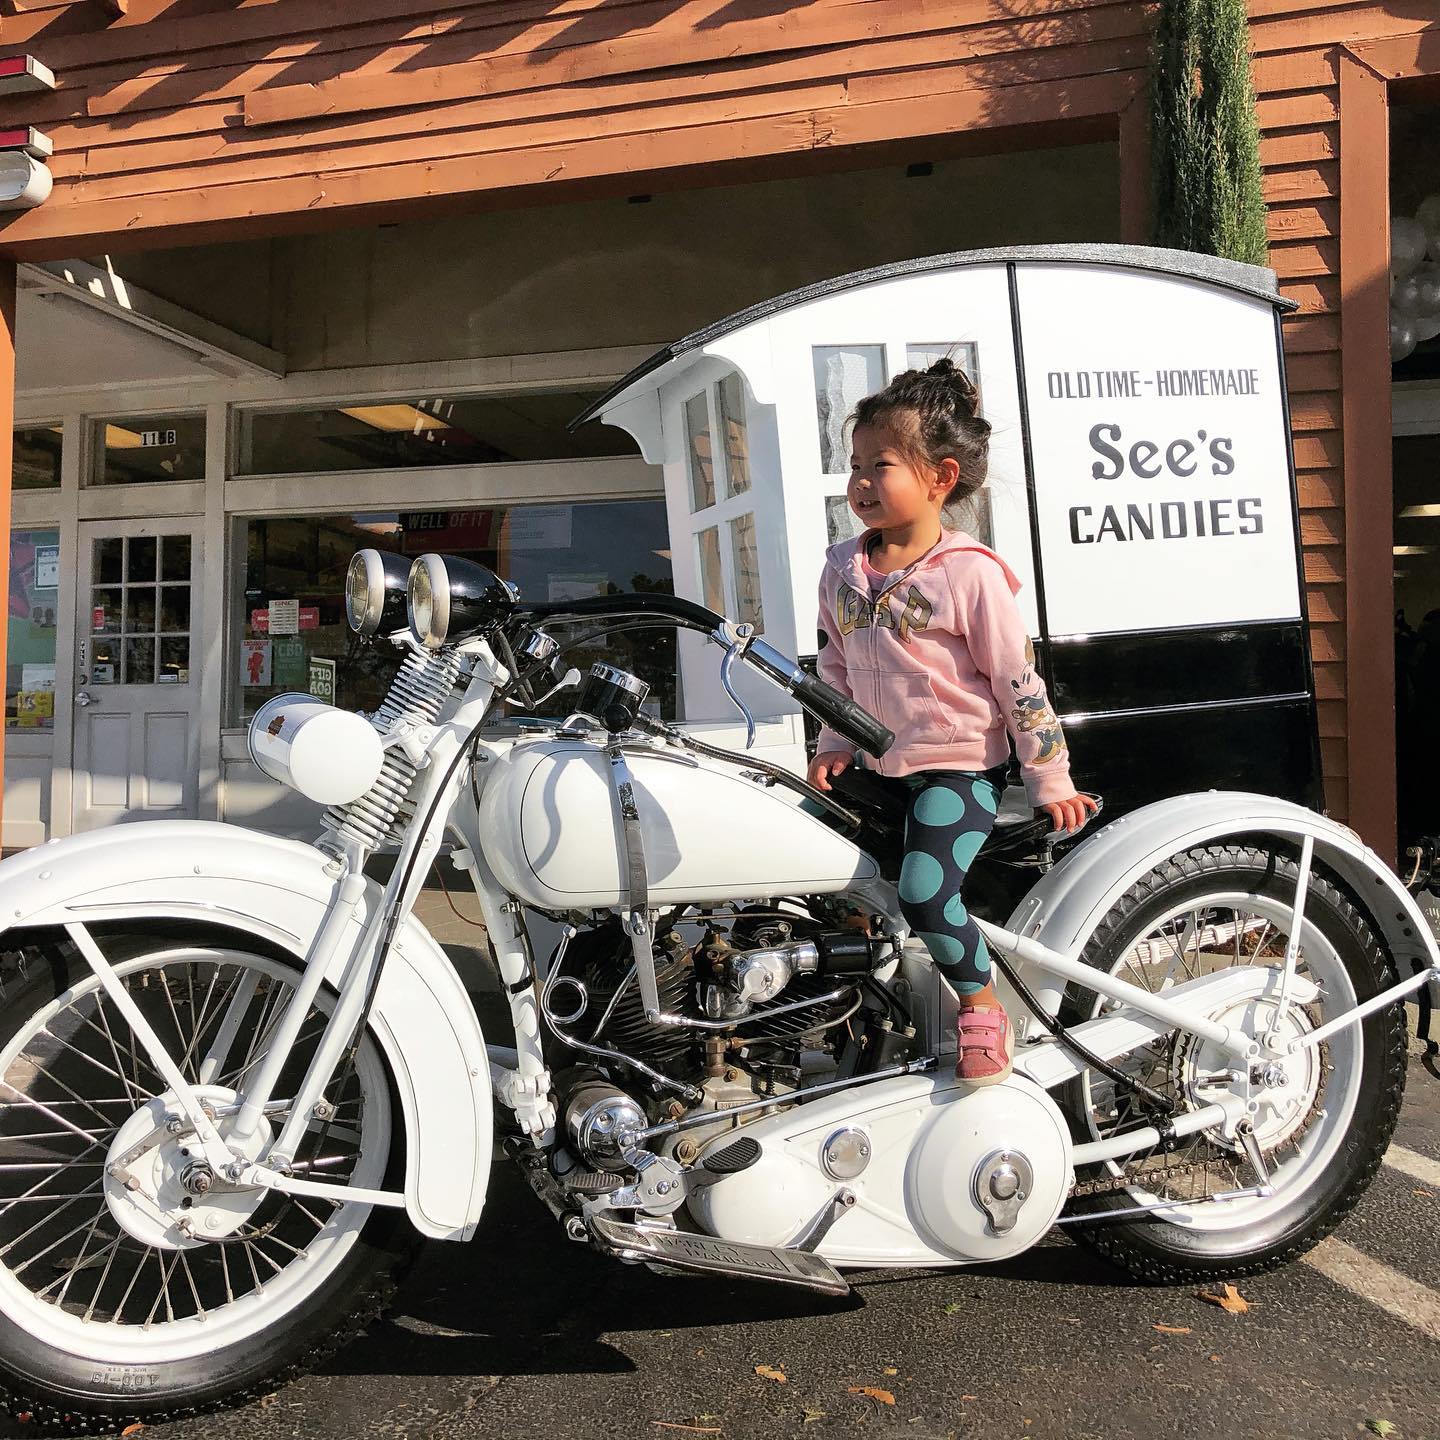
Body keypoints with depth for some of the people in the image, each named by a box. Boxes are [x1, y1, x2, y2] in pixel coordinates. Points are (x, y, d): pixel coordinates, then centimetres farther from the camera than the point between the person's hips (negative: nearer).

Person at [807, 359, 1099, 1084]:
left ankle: (980, 1002, 8)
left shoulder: (970, 573, -14)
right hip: (879, 767, 7)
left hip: (960, 767, -7)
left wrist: (1051, 782, -7)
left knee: (925, 898, -20)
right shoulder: (841, 567, 4)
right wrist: (834, 745, 9)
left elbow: (1018, 681, -11)